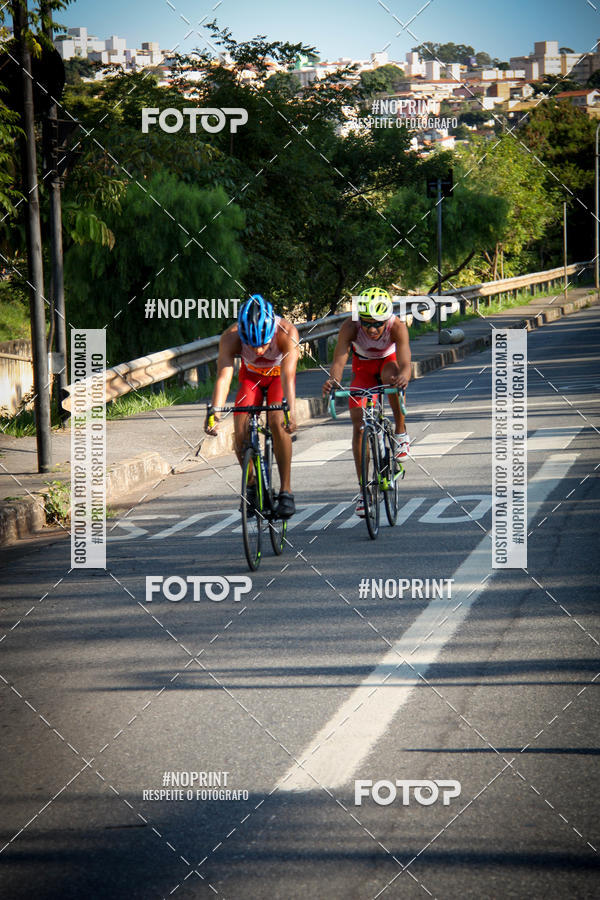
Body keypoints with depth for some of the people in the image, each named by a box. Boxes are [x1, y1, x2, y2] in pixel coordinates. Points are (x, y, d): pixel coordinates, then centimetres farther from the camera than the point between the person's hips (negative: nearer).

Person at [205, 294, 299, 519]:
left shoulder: (287, 332, -38)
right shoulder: (230, 337, -34)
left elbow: (288, 376, -46)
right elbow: (224, 376, -43)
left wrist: (291, 410, -61)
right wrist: (214, 414, -58)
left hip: (278, 375, -2)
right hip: (251, 376, 2)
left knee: (278, 421, -27)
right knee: (241, 430, -17)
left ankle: (286, 490, -19)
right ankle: (251, 486, 6)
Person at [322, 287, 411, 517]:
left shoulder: (397, 327, -35)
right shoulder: (350, 327, -32)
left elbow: (405, 364, -45)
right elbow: (339, 360, -41)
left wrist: (403, 376, -68)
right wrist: (333, 379, -63)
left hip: (389, 360, -1)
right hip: (363, 366, 1)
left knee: (392, 378, -39)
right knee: (359, 426, -11)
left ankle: (401, 433, -16)